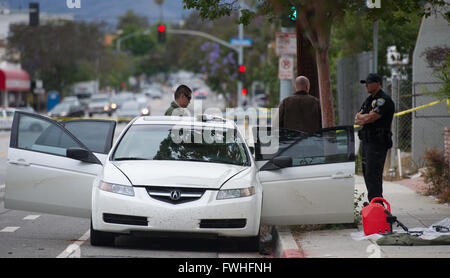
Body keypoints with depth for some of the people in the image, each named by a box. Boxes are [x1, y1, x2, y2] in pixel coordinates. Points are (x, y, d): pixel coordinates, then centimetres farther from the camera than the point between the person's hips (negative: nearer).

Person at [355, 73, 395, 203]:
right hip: (366, 141, 10)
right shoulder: (369, 99, 19)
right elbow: (358, 116, 13)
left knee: (372, 175, -14)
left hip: (377, 143, -10)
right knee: (367, 174, 12)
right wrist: (367, 116, -8)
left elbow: (371, 118, -20)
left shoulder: (384, 100, -11)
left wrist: (360, 120, -1)